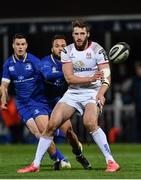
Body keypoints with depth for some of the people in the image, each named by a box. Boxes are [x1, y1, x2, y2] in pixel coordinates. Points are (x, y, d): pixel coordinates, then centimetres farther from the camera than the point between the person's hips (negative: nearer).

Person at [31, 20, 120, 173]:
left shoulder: (97, 50, -7)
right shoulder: (67, 51, 1)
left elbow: (106, 76, -12)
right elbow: (69, 78, -8)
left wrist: (101, 94, -30)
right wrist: (91, 78, -23)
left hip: (93, 93, -4)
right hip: (73, 93, 4)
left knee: (90, 123, -30)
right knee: (52, 124, -8)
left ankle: (111, 161, -23)